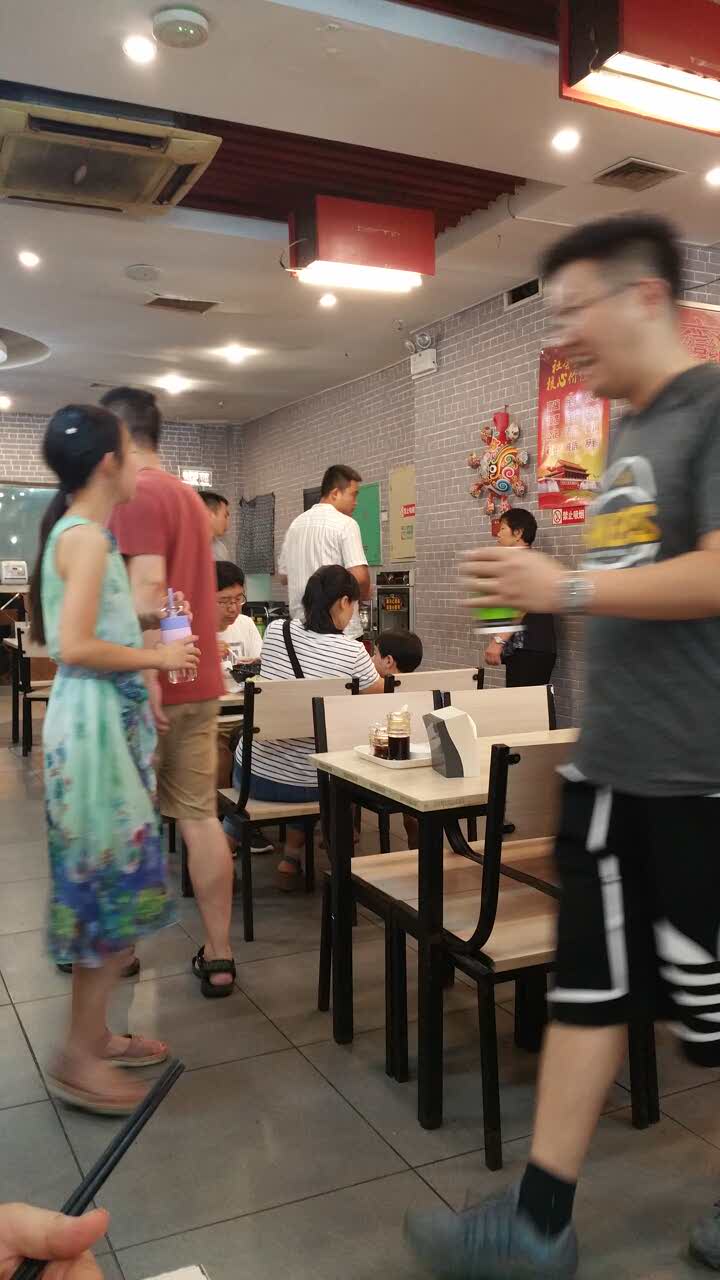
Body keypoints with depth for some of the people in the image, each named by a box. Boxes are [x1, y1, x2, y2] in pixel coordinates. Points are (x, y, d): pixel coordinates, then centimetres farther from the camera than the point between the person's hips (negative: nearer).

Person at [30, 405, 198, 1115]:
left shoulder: (77, 532, 14)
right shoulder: (87, 537, -16)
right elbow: (75, 647, -23)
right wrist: (157, 657, -13)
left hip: (108, 720, 10)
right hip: (96, 725, -10)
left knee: (111, 890, 15)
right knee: (112, 893, -2)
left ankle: (94, 1034, 27)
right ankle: (77, 1058, 11)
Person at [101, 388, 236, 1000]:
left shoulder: (136, 493, -11)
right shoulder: (187, 493, 17)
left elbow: (148, 586, -21)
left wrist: (144, 675, -24)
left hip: (156, 681, -8)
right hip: (199, 679, 8)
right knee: (201, 815, 8)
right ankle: (218, 956, 12)